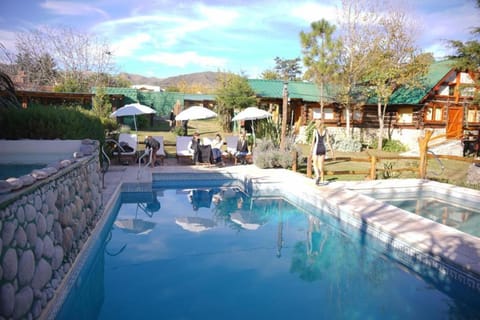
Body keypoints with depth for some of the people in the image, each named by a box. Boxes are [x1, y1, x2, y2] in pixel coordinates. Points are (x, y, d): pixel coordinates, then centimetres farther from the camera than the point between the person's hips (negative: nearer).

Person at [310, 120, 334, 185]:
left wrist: (311, 150, -5)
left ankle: (318, 175, -18)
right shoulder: (325, 131, 5)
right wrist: (332, 151, 2)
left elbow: (313, 141, -9)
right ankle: (321, 180, 7)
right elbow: (328, 141, 0)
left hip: (317, 148, -4)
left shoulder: (315, 130, -6)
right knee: (321, 165, 10)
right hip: (323, 148, 4)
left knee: (315, 164, 8)